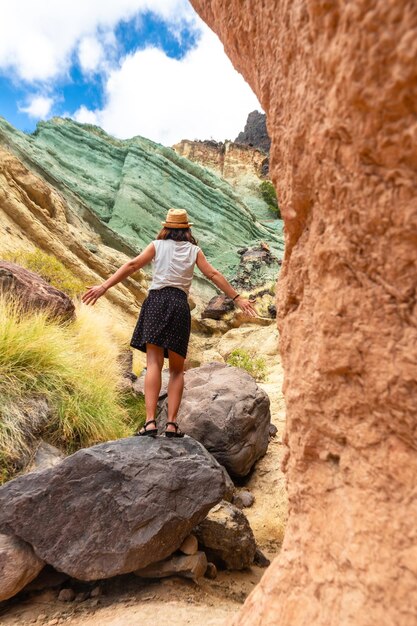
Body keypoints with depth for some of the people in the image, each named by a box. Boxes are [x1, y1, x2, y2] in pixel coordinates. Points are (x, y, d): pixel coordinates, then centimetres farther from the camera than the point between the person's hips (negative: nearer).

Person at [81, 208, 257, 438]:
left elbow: (132, 265, 2)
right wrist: (237, 298, 12)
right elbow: (213, 275, 8)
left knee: (154, 363, -6)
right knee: (177, 369, 9)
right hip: (180, 305, 1)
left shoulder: (157, 245, 12)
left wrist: (104, 286, 0)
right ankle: (172, 424, 2)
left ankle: (150, 422, -17)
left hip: (156, 301, -1)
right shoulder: (194, 250, 14)